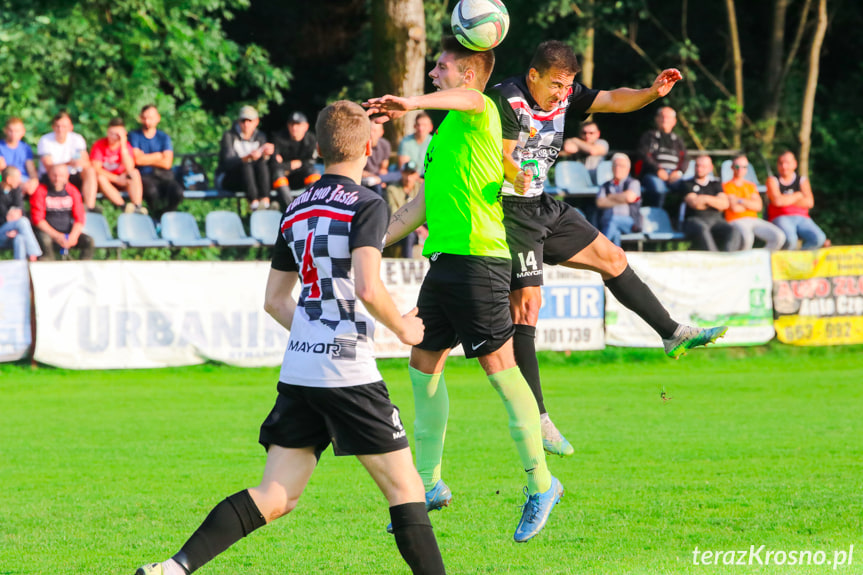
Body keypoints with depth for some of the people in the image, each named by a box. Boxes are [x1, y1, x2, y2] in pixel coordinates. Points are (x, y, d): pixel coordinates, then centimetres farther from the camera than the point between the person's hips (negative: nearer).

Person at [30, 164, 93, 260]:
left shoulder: (72, 191, 8)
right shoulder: (40, 191, -2)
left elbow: (79, 217, 5)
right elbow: (37, 219, -8)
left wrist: (73, 236, -15)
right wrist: (56, 236, -18)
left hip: (69, 232, 4)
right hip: (48, 232, -4)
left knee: (88, 241, -22)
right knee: (45, 241, -38)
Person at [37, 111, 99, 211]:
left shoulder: (77, 139, -2)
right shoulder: (45, 141, -11)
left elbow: (87, 163, -12)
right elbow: (48, 166, -23)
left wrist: (81, 162, -39)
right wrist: (69, 164, -40)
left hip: (72, 177, 4)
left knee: (90, 171, -23)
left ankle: (90, 206, -34)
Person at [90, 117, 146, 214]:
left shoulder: (126, 145, -5)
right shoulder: (99, 145, -9)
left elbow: (130, 169, -20)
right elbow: (96, 169, -17)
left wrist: (123, 146, -24)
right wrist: (117, 179, -21)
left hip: (121, 182, 2)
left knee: (135, 173, -24)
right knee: (100, 177, -34)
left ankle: (138, 206, -41)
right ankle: (123, 206, -46)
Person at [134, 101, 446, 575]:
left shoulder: (296, 209, 15)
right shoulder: (367, 205, -7)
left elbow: (274, 300, 20)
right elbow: (368, 289, -19)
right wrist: (402, 329, -1)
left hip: (297, 372, 7)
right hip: (349, 373, -6)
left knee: (274, 497, 5)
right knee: (405, 487, 3)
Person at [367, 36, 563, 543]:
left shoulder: (479, 114, -6)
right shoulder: (446, 132, 23)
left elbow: (469, 96, -33)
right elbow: (423, 205, 28)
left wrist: (414, 103, -49)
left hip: (478, 257, -10)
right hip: (444, 259, 10)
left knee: (499, 366, -8)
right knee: (424, 362, 12)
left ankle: (541, 484, -1)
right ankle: (430, 485, 20)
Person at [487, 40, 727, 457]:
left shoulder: (565, 95, 3)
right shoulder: (508, 99, -19)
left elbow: (613, 100, -3)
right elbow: (499, 157, -24)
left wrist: (653, 93, -22)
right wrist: (517, 177, -46)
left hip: (542, 207, 8)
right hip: (510, 210, -8)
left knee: (611, 258, 15)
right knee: (526, 303, -12)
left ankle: (673, 335, 31)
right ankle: (534, 418, -11)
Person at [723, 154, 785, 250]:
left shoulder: (751, 186, 23)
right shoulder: (727, 186, 6)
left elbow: (759, 206, 6)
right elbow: (734, 207, -9)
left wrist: (740, 201, -4)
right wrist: (751, 204, 6)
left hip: (754, 220, 6)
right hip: (736, 221, -6)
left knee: (779, 237, -20)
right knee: (747, 237, -42)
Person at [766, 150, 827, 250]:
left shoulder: (802, 180, 17)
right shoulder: (773, 180, 9)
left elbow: (809, 202, 1)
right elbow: (777, 201, -10)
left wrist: (786, 200, -3)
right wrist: (798, 195, 2)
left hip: (802, 218, 3)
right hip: (780, 218, -3)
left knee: (819, 239, -26)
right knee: (790, 239, -38)